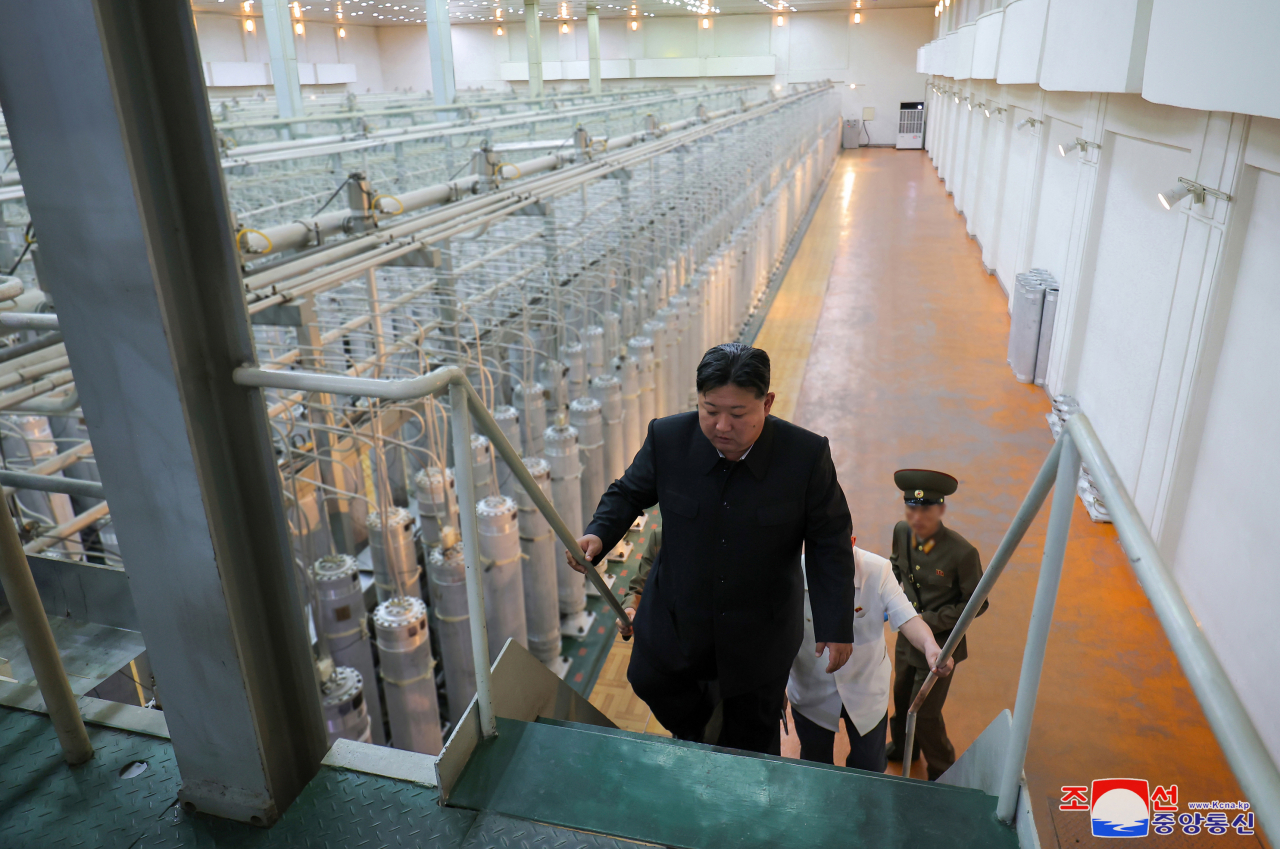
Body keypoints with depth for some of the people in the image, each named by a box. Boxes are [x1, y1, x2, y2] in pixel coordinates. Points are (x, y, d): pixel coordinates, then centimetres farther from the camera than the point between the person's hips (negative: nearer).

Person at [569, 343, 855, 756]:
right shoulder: (667, 438, -19)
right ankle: (694, 729, 56)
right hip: (676, 617, 1)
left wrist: (836, 626, -11)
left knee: (753, 737, 19)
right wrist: (599, 534, -22)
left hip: (760, 629, -1)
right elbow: (629, 493, -1)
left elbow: (829, 542, -11)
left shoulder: (807, 454, -22)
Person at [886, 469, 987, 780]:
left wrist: (930, 620, -20)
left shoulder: (962, 553, -28)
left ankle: (942, 773, 37)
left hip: (941, 644, -5)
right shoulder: (901, 532, -13)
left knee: (925, 713, 7)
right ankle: (901, 747, 55)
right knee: (901, 698, 25)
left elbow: (977, 604, -15)